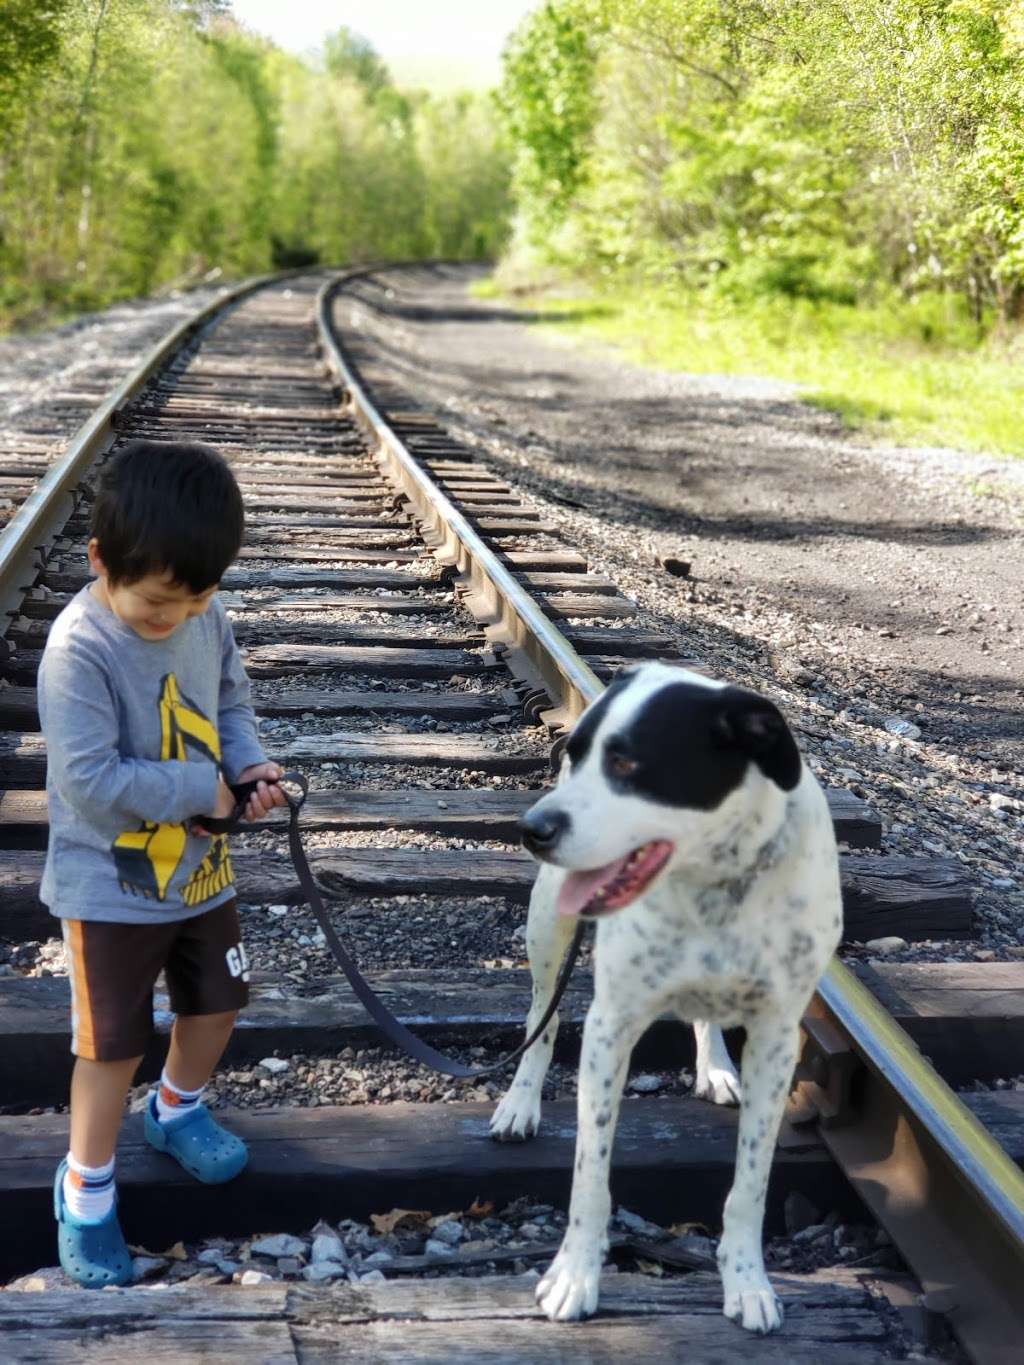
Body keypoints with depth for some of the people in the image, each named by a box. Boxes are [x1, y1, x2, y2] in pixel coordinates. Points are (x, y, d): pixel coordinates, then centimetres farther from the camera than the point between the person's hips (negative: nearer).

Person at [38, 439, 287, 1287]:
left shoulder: (205, 619, -7)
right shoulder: (80, 649, -28)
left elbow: (232, 700, 10)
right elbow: (91, 780, -30)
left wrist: (251, 763, -10)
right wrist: (203, 790, -24)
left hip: (200, 866, 7)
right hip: (111, 884, -7)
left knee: (219, 1000, 22)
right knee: (114, 1042, 3)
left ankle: (178, 1111, 50)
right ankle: (86, 1193, 24)